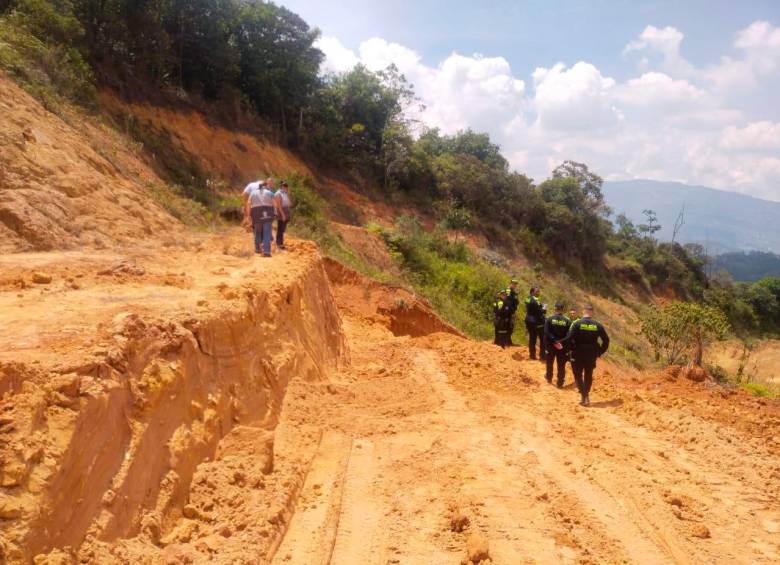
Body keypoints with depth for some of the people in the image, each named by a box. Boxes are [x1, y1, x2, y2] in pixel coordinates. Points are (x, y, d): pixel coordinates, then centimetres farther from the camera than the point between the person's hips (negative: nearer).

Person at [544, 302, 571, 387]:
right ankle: (560, 382, 11)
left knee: (550, 362, 21)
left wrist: (554, 341, -20)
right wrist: (562, 342, -14)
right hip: (563, 347, 0)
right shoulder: (567, 321, -6)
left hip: (551, 345, 0)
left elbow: (546, 332, -19)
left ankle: (549, 377, 38)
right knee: (561, 365, 8)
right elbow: (569, 335, -15)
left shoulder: (549, 319, -9)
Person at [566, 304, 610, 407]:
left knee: (578, 375, 8)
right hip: (592, 355, 3)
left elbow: (569, 338, -18)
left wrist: (573, 349, -2)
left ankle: (584, 395, -8)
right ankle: (586, 396, 26)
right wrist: (600, 352, 8)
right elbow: (606, 340, -1)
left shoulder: (577, 324, -11)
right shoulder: (598, 325, -2)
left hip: (578, 354, -3)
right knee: (588, 376, 18)